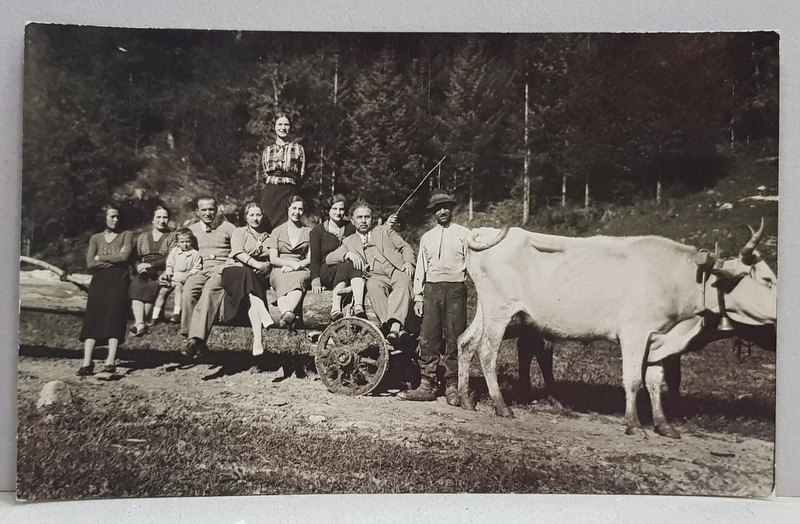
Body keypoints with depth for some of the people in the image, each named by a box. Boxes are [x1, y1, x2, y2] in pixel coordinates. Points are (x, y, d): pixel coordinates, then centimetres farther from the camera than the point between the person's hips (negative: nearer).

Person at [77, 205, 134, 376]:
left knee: (114, 318, -14)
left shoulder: (126, 235, 13)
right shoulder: (96, 238, 18)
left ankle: (111, 362, -21)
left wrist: (101, 257, 3)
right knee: (93, 319, -10)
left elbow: (124, 256, -4)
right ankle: (87, 362, -17)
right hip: (99, 281, 2)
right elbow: (90, 263, 5)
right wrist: (115, 259, -3)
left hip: (119, 281, -2)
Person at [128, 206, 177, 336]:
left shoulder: (173, 236, 10)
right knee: (135, 286, -30)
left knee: (152, 287, -34)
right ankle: (140, 324, -44)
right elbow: (134, 258, 14)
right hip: (143, 272, 3)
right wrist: (139, 267, -9)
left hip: (163, 272, -3)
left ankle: (139, 322, -25)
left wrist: (150, 265, -13)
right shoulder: (142, 237, 23)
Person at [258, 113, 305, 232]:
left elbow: (301, 174, 8)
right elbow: (263, 175, 17)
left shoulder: (298, 149, 11)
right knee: (266, 226, -6)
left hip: (289, 192, -2)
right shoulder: (267, 150, 17)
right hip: (270, 192, 2)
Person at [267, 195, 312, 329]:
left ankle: (286, 314, -66)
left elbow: (310, 259, 10)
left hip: (301, 270, 0)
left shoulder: (309, 232, 19)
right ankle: (290, 316, -64)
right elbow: (273, 259, 9)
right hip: (280, 270, 0)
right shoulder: (277, 231, 19)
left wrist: (296, 266, -10)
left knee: (297, 282, -40)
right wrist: (291, 262, -10)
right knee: (283, 282, -39)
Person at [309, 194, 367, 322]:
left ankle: (358, 307, -53)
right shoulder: (318, 230, 9)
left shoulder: (351, 228, 19)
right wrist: (315, 280, -13)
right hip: (327, 272, -2)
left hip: (349, 267, 2)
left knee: (356, 266, -34)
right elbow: (315, 258, 1)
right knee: (345, 267, -36)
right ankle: (335, 309, -48)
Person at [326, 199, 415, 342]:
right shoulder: (349, 242, 24)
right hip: (376, 276, 0)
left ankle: (395, 324, -54)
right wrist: (349, 254, -6)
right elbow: (328, 259, 13)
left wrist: (408, 262, -1)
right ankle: (393, 328, -50)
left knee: (403, 282, -36)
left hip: (396, 269, 0)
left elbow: (405, 247, 21)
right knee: (373, 285, -37)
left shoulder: (385, 230, 26)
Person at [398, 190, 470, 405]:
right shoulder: (427, 237, 18)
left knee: (454, 339, -3)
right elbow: (420, 268, 17)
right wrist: (418, 296, 11)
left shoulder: (463, 234, 8)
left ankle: (452, 387, 5)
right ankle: (427, 385, 7)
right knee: (428, 338, 1)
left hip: (455, 288, -3)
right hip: (431, 288, 3)